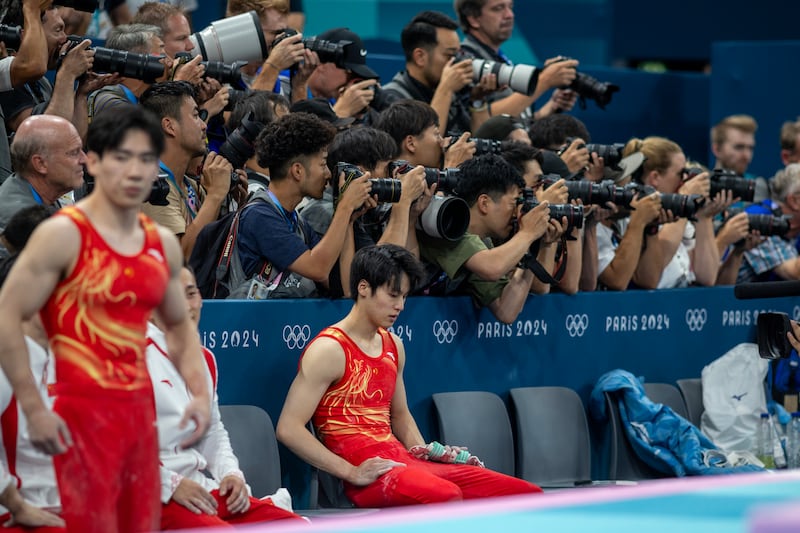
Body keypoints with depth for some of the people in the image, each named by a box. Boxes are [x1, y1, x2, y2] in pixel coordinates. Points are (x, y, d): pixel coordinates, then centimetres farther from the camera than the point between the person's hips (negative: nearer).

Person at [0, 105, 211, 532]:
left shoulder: (163, 245, 11)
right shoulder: (63, 235, -9)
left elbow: (179, 326, 25)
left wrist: (200, 393, 9)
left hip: (140, 411, 7)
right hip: (83, 414, -7)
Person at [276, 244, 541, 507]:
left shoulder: (393, 346, 18)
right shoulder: (329, 350, -7)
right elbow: (289, 428, -14)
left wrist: (429, 457, 13)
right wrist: (351, 473, -18)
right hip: (368, 474, -8)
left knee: (526, 495, -7)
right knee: (447, 496, -39)